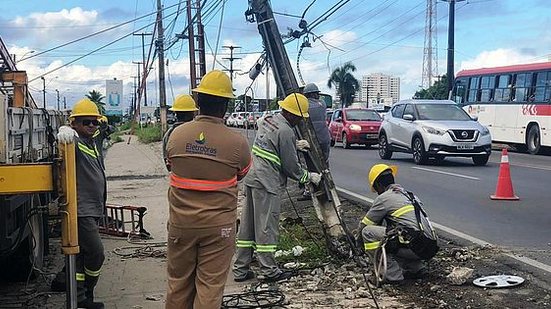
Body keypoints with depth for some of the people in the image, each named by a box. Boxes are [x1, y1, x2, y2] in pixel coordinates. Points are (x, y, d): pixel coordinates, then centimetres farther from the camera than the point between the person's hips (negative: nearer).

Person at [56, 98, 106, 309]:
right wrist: (65, 132, -60)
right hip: (81, 210, -9)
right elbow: (69, 136, -37)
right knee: (96, 253, -9)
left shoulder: (92, 145, 17)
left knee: (82, 255, 13)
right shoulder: (75, 143, -11)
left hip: (92, 210, 9)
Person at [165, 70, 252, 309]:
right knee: (210, 287, 6)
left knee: (178, 283, 17)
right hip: (218, 226, -3)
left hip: (181, 222, 3)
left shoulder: (177, 135, -5)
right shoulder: (237, 143, -13)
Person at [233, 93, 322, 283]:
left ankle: (240, 270, 16)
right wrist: (309, 177, 4)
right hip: (268, 184, -9)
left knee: (247, 226, 11)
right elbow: (291, 165, -11)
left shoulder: (267, 121, 12)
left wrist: (296, 145, 25)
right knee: (266, 228, -2)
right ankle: (269, 271, 6)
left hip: (252, 180, 9)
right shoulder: (285, 132, -14)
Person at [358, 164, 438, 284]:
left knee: (368, 232, -4)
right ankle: (417, 268, 17)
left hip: (416, 247, -8)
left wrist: (358, 236, 29)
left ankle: (392, 275, -3)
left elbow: (365, 224, 8)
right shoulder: (408, 194, 22)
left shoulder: (384, 198, -1)